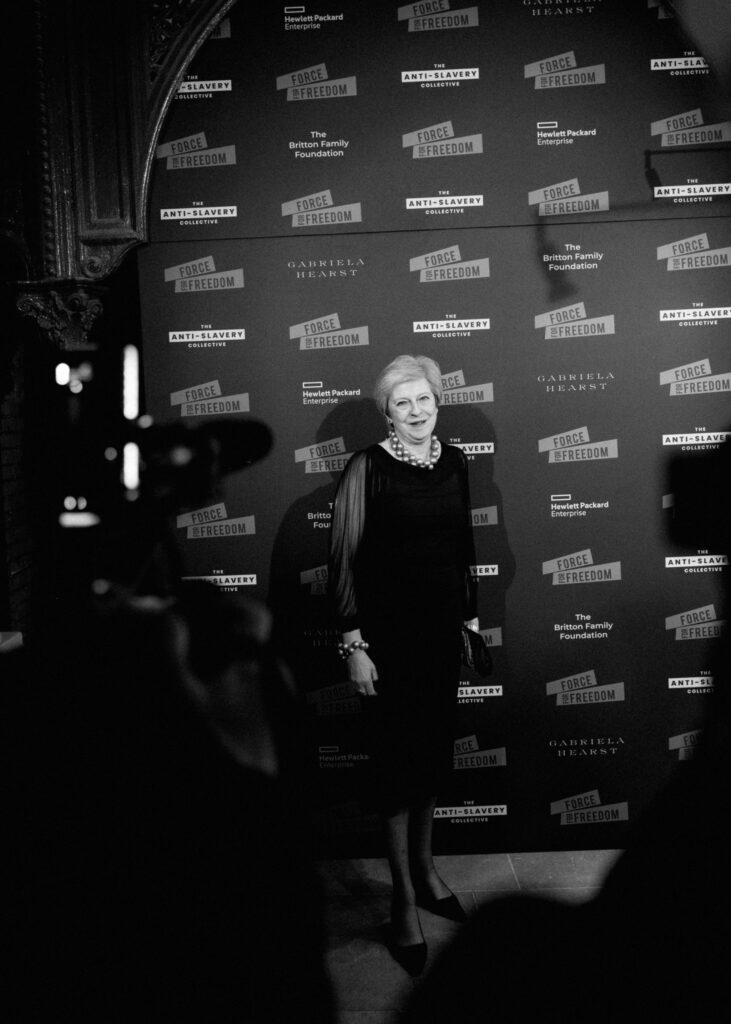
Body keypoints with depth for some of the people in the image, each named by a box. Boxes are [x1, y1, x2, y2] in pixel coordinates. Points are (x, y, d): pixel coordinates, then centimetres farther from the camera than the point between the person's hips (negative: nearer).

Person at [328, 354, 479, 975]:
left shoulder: (455, 462, 5)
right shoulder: (368, 468, -11)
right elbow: (345, 559, -10)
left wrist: (471, 615, 14)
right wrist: (354, 644, -12)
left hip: (443, 628, 5)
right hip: (388, 633, -5)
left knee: (434, 750, 16)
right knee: (397, 755, 4)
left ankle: (425, 868, 37)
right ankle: (405, 899, 19)